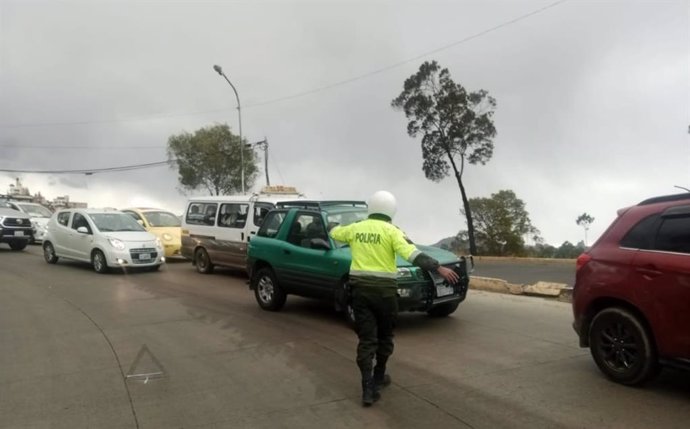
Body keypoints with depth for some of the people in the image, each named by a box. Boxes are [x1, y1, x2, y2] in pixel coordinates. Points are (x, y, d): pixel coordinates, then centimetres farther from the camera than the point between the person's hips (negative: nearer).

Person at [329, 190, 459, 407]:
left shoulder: (355, 228, 6)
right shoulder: (391, 231, -8)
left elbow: (334, 233, 26)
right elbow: (412, 254, -21)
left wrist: (337, 227, 49)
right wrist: (439, 268, -24)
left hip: (360, 289, 3)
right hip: (384, 290, -3)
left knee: (366, 339, 4)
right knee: (384, 336, 18)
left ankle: (368, 389, -1)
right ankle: (379, 377, 32)